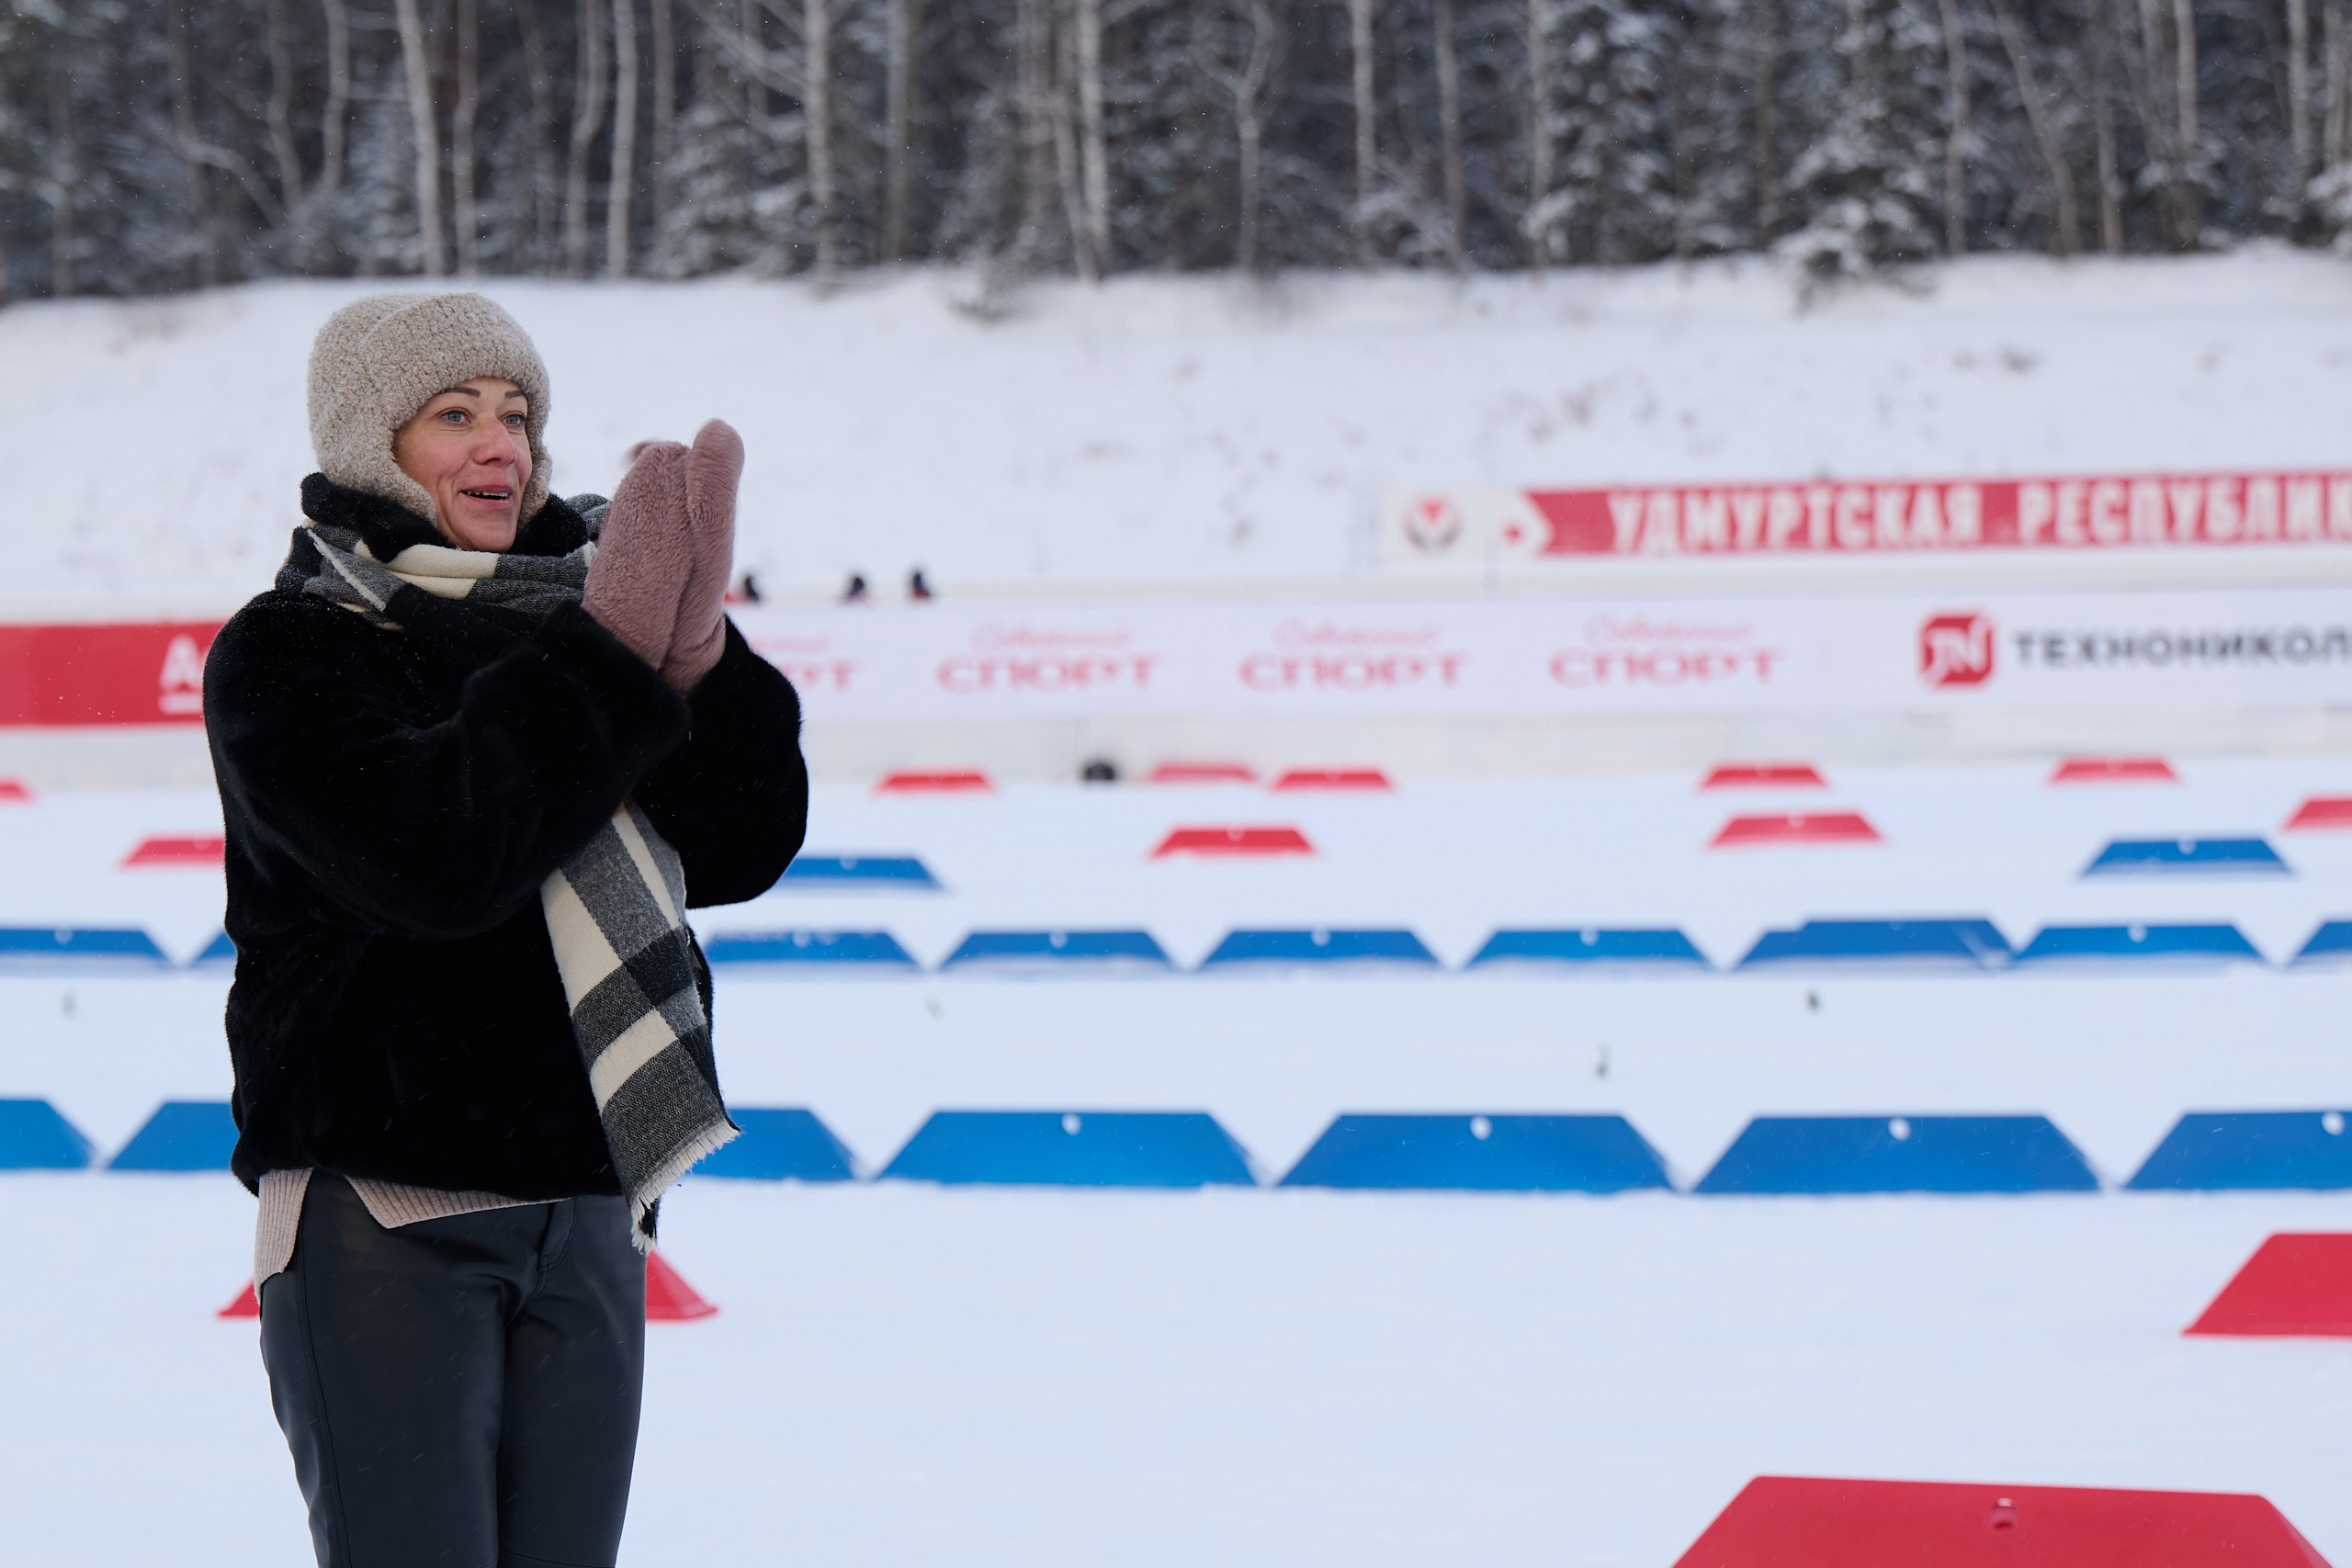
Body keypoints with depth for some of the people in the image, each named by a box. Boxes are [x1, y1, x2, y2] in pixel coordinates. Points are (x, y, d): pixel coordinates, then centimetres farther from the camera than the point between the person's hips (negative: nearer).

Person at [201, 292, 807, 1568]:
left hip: (585, 1219, 6)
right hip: (380, 1219, -6)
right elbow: (430, 855, -20)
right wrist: (615, 658, -19)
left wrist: (696, 654, -12)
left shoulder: (555, 627, 14)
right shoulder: (286, 654, -3)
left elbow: (741, 851, 4)